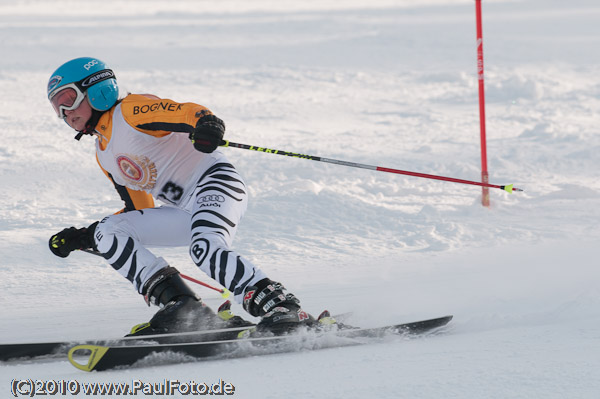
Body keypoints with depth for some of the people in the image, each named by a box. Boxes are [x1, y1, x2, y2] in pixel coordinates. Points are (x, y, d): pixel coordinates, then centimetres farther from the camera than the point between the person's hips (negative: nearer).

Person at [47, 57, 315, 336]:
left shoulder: (130, 111, -3)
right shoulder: (103, 156, 22)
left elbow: (185, 113, -17)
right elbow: (139, 209, 27)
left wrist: (206, 123, -42)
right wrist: (83, 238, 22)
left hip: (214, 181, -9)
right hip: (188, 213, 9)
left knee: (204, 249, -36)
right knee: (107, 233, -6)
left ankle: (284, 310, -35)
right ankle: (181, 307, -20)